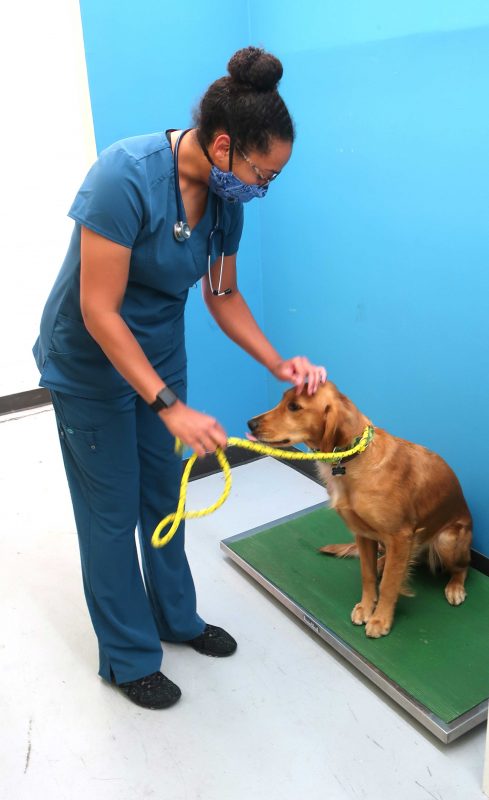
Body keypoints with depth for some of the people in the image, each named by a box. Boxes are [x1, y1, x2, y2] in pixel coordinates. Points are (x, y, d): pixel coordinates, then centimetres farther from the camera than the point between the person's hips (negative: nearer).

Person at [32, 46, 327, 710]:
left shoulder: (225, 199, -8)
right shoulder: (126, 175, -30)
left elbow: (224, 295, 4)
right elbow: (99, 311, -29)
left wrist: (279, 364, -9)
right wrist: (171, 408, -30)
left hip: (160, 353, 6)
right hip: (92, 361, -6)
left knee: (164, 494, 17)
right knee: (113, 512, 6)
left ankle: (175, 616, 39)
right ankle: (129, 657, 27)